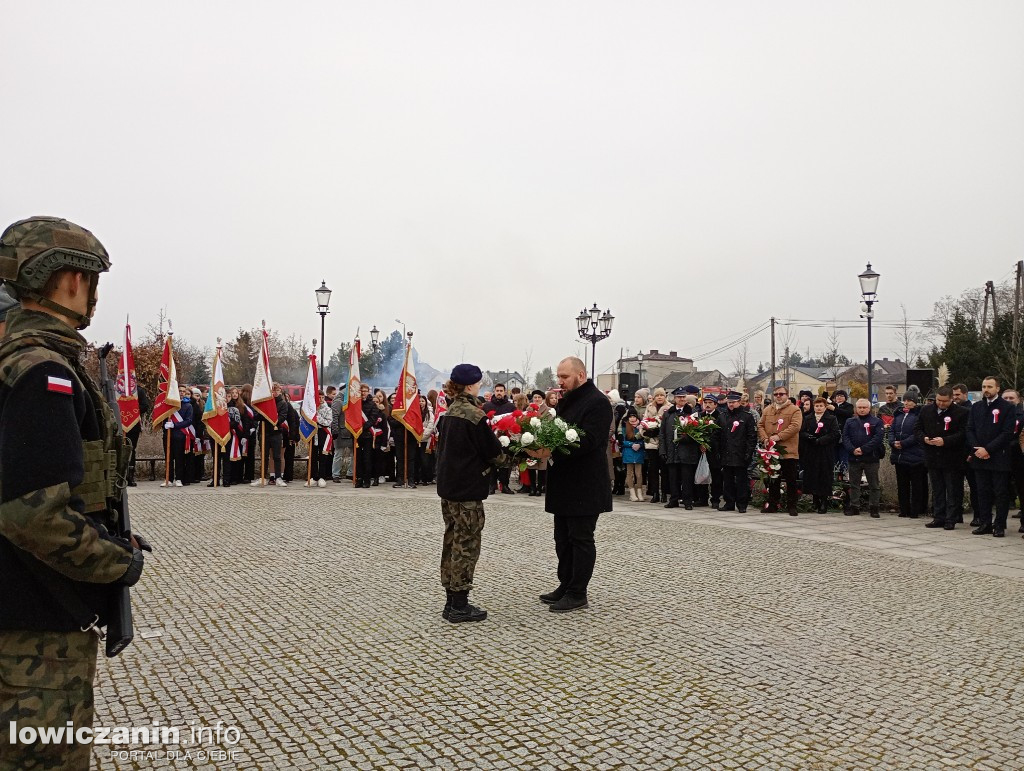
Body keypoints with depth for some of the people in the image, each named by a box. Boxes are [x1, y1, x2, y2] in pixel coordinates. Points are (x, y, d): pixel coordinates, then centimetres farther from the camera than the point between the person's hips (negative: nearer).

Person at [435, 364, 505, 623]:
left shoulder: (449, 412, 9)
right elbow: (493, 452, -12)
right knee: (467, 544, 0)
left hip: (448, 484, 8)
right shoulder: (473, 414, -16)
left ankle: (452, 601, 21)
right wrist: (508, 456, 9)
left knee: (452, 541, 14)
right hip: (467, 489, -8)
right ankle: (459, 606, 5)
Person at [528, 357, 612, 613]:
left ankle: (578, 594, 10)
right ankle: (566, 586, 26)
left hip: (585, 486, -9)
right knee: (563, 538, 15)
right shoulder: (566, 400, 15)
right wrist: (542, 449, -5)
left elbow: (588, 440, -23)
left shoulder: (597, 402, -13)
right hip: (565, 484, 9)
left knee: (581, 539, 0)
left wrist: (552, 451, -31)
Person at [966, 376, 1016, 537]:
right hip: (979, 458, 4)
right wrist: (976, 449, -7)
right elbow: (970, 430, 8)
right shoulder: (976, 407, 12)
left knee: (1001, 493, 1)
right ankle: (985, 524, 14)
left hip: (999, 458, -4)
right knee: (983, 492, 8)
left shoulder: (1007, 407, -3)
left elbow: (1007, 433, -10)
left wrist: (987, 449, -15)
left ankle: (1000, 525, 8)